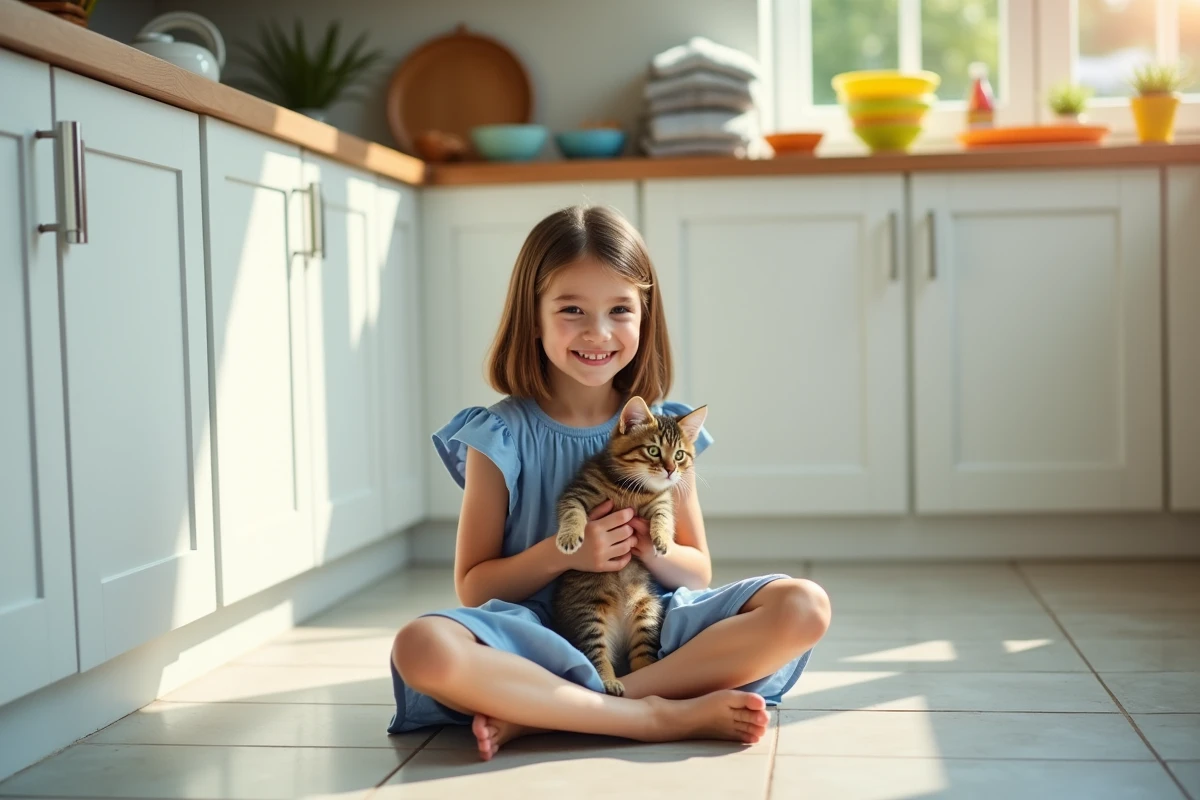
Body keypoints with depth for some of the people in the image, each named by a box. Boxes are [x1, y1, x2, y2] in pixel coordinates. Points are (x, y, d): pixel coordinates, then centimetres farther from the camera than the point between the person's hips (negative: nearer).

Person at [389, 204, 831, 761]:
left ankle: (536, 713, -23)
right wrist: (561, 553, -16)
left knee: (805, 607, -20)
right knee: (423, 648, -33)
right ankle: (657, 716, -26)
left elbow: (698, 571, 10)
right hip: (540, 638, -3)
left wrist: (651, 548, -12)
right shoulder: (501, 436, -1)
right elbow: (472, 586, 0)